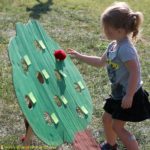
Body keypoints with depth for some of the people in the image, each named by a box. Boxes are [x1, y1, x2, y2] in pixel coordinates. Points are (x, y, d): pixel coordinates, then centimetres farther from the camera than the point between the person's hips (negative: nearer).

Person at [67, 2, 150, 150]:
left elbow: (135, 73, -30)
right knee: (107, 119, 21)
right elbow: (100, 62, 17)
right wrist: (79, 56, 16)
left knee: (117, 127, -2)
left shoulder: (125, 49, -27)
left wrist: (129, 96, -27)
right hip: (118, 94, 10)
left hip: (129, 95, -10)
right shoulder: (113, 45, 3)